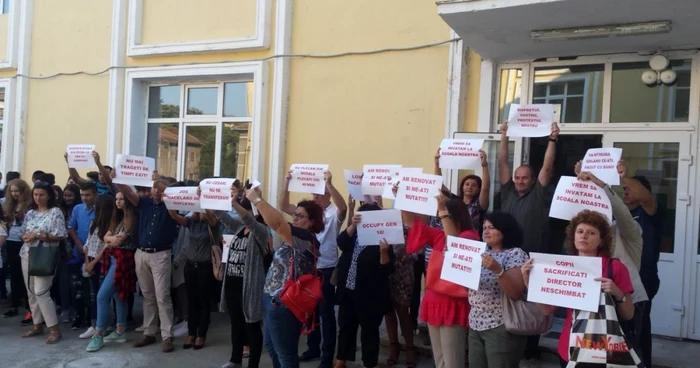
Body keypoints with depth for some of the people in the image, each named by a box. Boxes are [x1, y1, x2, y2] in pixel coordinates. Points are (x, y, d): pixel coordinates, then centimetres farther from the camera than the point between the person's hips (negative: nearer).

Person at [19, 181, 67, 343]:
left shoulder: (55, 212, -6)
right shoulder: (30, 213, 13)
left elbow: (59, 236, -12)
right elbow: (23, 234, 15)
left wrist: (37, 235, -16)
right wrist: (26, 236, -8)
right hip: (27, 256, 7)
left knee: (41, 292, -11)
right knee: (31, 292, 10)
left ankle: (54, 329, -5)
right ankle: (37, 325, 22)